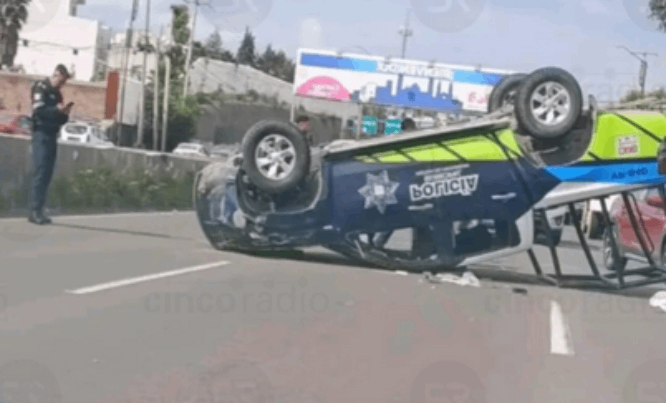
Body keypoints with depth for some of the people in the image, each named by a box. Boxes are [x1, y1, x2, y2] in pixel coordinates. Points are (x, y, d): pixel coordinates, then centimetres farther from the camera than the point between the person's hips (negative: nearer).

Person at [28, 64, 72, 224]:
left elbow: (60, 120, 21)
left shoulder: (56, 93, 20)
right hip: (41, 134, -8)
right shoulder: (41, 88, -3)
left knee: (47, 175, 5)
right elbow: (39, 110, -15)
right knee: (40, 173, -13)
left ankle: (38, 211, 7)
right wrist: (57, 110, -22)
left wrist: (65, 114, 1)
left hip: (51, 136, 8)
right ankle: (35, 211, -15)